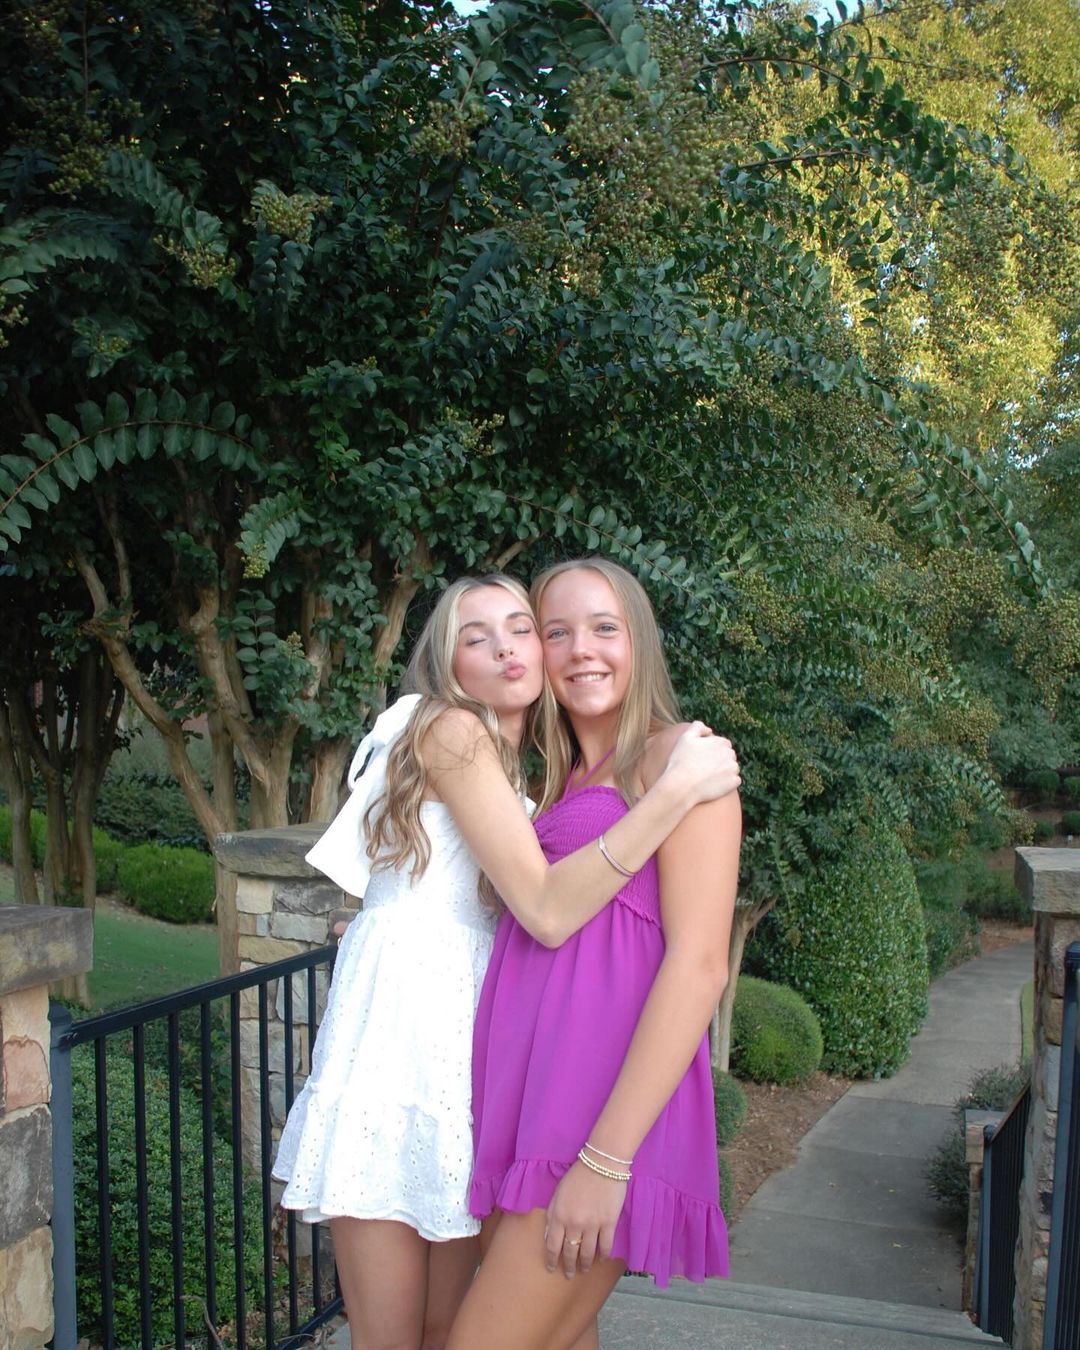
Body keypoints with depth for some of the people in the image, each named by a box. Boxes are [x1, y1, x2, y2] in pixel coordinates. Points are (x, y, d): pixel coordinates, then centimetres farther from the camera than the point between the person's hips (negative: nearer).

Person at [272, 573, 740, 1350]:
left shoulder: (517, 767, 19)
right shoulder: (452, 732, -8)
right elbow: (546, 911, -18)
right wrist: (677, 789, -19)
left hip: (465, 1037, 8)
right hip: (399, 1030, -8)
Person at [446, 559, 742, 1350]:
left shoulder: (678, 756, -4)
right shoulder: (560, 780, 20)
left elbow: (700, 963, -13)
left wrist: (607, 1158, -18)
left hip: (609, 1099, -7)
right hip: (529, 1101, 7)